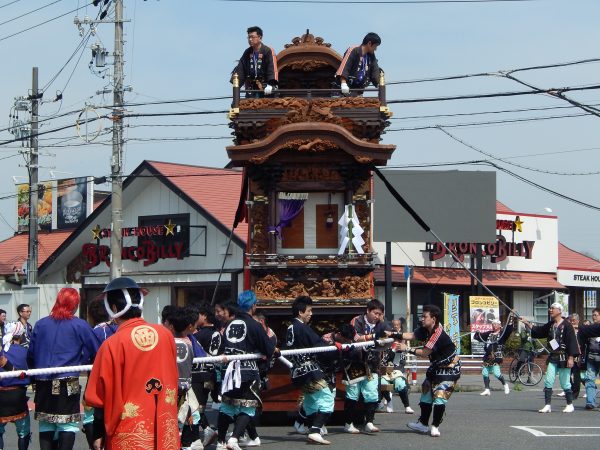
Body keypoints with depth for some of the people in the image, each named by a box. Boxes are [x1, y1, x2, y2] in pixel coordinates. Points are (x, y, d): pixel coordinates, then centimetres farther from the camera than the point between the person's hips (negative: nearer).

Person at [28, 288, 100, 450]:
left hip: (43, 383, 4)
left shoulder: (40, 324, 6)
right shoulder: (80, 326, -4)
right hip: (67, 382, -4)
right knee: (68, 425, -1)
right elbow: (95, 352, -1)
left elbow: (31, 354, 11)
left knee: (46, 424, 11)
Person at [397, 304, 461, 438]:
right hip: (436, 367, 10)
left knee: (440, 396, -15)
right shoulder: (426, 330, -1)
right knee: (426, 392, 12)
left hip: (449, 368, -10)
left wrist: (407, 349, -21)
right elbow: (412, 335, -12)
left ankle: (435, 426, -3)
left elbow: (425, 352, -26)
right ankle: (423, 424, 24)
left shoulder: (438, 333, -28)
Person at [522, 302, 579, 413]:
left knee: (565, 383, 1)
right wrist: (527, 323, 10)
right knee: (548, 382, -1)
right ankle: (547, 406, 1)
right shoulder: (550, 325, 11)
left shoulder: (566, 325, -11)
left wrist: (571, 358, -18)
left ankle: (570, 405, 15)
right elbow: (538, 331, 19)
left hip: (564, 357, -6)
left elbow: (572, 342, -14)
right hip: (553, 357, 6)